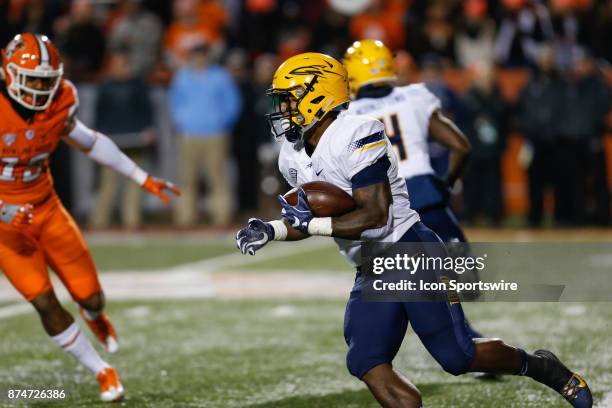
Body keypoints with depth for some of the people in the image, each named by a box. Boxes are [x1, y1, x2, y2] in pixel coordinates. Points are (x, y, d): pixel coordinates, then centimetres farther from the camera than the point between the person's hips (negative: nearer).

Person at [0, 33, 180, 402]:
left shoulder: (58, 105, -9)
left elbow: (91, 143, 9)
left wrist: (143, 179, 13)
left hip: (46, 209, 4)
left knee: (92, 298, 5)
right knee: (45, 303, -12)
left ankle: (93, 314, 46)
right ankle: (103, 371, 9)